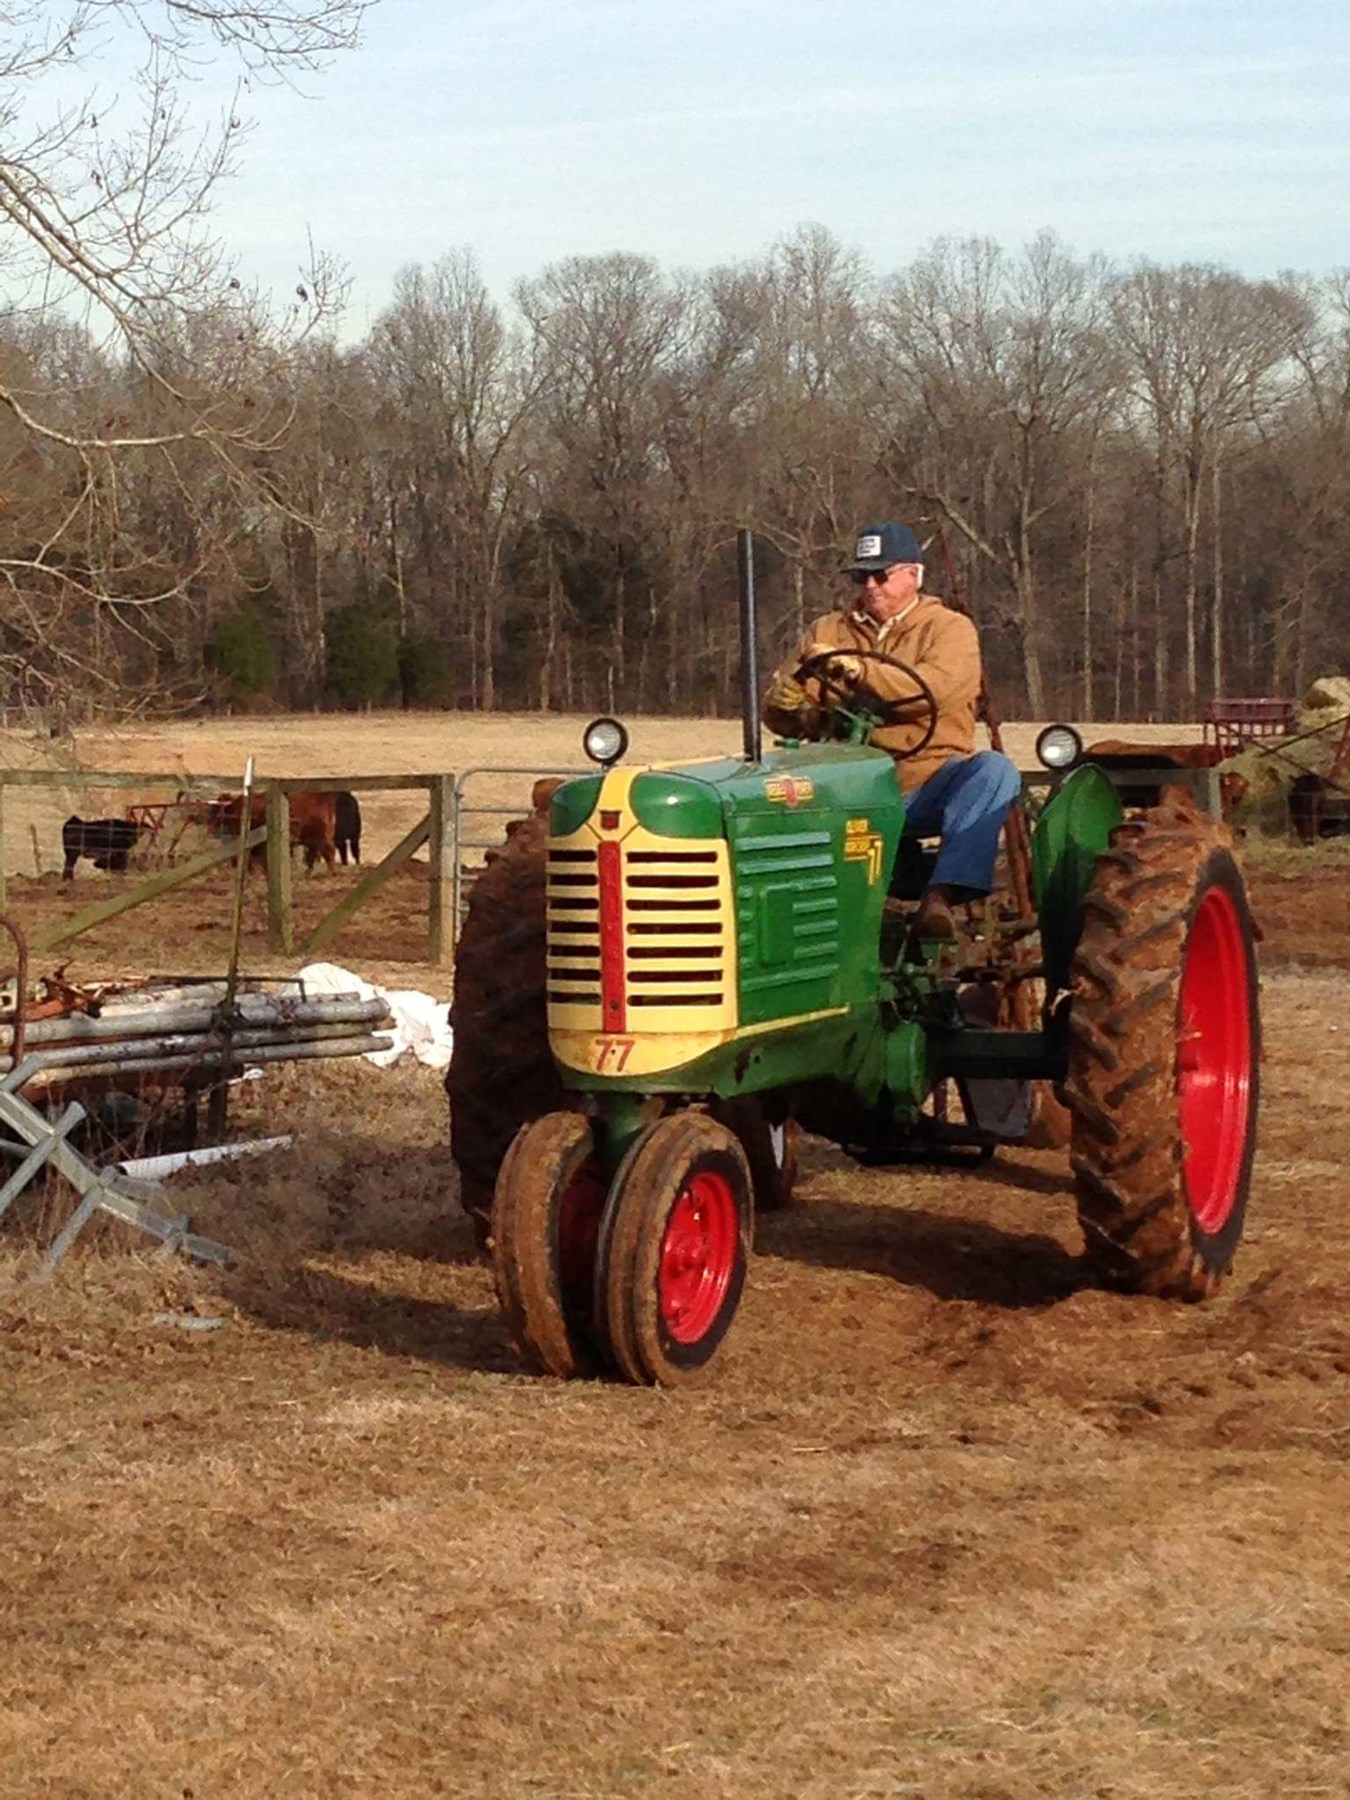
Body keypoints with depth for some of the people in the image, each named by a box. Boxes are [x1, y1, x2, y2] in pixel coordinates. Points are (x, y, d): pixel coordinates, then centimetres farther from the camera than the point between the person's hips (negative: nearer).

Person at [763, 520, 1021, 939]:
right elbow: (776, 708, 11)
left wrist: (858, 669, -26)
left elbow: (935, 688, -16)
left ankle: (941, 896, -43)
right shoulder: (828, 632, 19)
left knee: (994, 771, -32)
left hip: (924, 788, -2)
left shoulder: (950, 628, 7)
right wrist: (792, 706, -15)